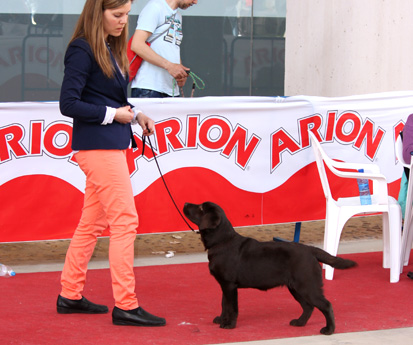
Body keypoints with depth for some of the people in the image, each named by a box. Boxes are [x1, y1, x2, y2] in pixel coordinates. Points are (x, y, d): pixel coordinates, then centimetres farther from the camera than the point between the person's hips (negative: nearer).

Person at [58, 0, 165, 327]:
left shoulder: (111, 49, 14)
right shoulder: (82, 50, -13)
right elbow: (69, 104, -17)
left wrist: (135, 115, 3)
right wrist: (114, 114, -14)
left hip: (111, 145, 9)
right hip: (98, 146, -9)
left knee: (93, 222, 13)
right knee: (125, 220, -9)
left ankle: (70, 295, 21)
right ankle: (125, 306, -5)